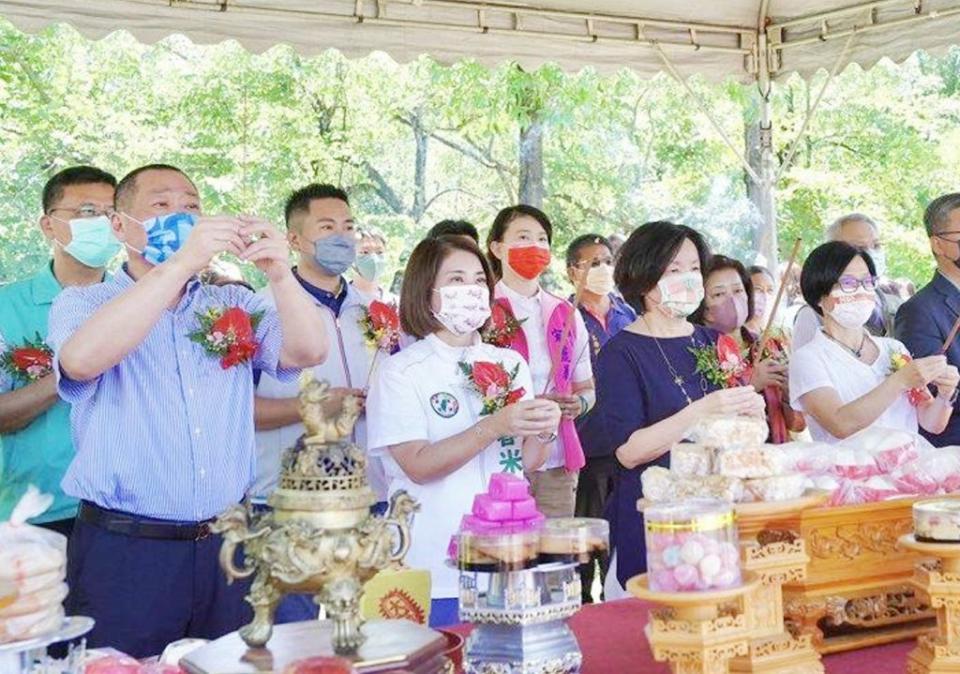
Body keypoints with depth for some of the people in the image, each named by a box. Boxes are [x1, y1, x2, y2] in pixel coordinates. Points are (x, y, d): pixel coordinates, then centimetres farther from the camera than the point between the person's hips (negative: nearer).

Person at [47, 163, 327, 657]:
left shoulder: (235, 304, 10)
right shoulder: (82, 303, 0)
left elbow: (308, 352, -4)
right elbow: (82, 359, -23)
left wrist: (280, 273, -21)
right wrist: (181, 263, -27)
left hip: (225, 545, 3)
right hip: (124, 554, -3)